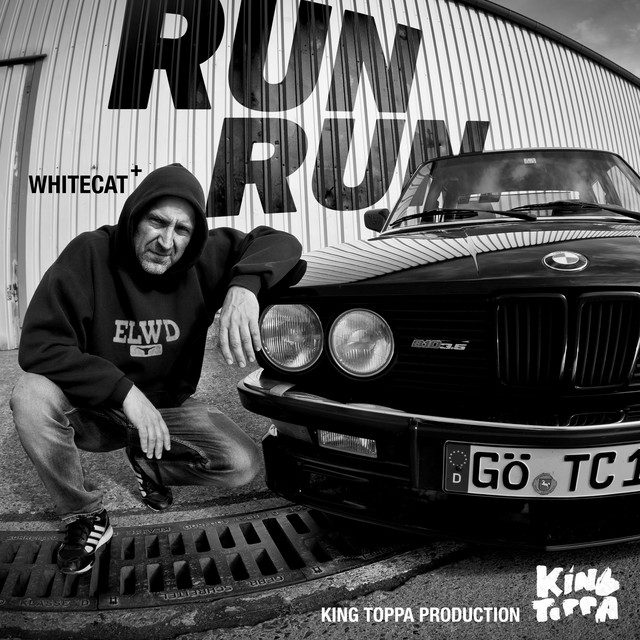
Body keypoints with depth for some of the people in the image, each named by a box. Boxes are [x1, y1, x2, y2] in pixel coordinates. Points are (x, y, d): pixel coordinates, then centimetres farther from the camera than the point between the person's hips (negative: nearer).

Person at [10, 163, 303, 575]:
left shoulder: (204, 258, -14)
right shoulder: (91, 253, -19)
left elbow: (281, 243, -15)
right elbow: (38, 346, -23)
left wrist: (243, 286, -37)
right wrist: (124, 391, -34)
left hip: (169, 408, 1)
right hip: (95, 410, -1)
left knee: (244, 464, -17)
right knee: (31, 396, -31)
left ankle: (148, 460, 13)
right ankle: (85, 517, -6)